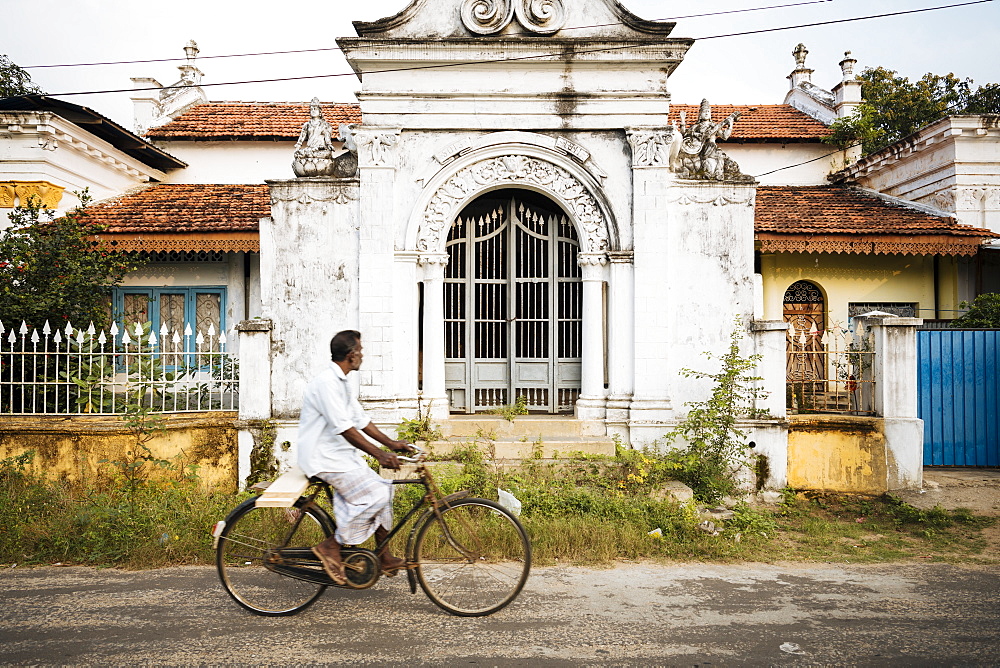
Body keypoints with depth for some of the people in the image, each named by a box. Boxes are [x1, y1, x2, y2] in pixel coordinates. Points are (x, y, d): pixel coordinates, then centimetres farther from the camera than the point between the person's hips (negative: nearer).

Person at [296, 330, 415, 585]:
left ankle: (385, 558, 15)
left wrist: (391, 443, 7)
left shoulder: (341, 382, 12)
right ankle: (331, 547, -4)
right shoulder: (326, 383, -20)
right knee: (374, 494, -17)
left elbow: (361, 420, 14)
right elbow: (345, 428, -26)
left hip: (341, 454, 10)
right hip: (324, 458, -10)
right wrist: (379, 454, -27)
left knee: (383, 488, 6)